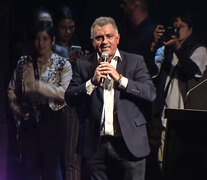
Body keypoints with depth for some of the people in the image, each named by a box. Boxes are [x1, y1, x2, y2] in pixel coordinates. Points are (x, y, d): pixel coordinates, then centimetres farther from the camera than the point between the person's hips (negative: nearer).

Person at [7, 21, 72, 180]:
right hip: (29, 120, 2)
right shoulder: (24, 63, 10)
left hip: (52, 120, -2)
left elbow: (65, 93, -15)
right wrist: (16, 107, -3)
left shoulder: (63, 65, 0)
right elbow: (12, 89, 15)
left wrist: (38, 86, -23)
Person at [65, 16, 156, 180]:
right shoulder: (84, 64, 10)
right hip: (97, 146, 1)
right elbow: (69, 97, 2)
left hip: (129, 143, -1)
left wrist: (120, 79, -13)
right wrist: (93, 82, -12)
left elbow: (151, 93, -5)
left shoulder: (135, 61, 7)